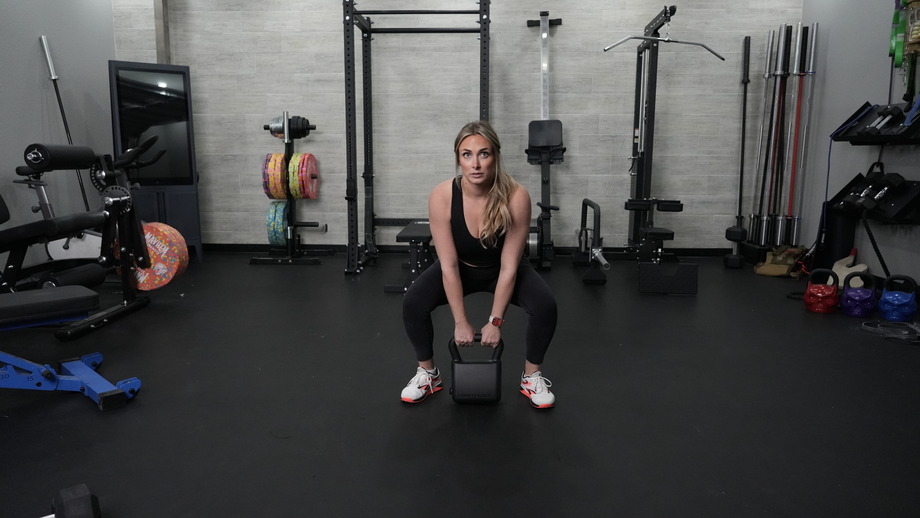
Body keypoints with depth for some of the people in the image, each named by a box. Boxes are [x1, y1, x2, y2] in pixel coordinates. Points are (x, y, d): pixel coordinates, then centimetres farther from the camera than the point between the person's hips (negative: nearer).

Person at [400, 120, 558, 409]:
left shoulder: (516, 197, -32)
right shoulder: (442, 196, -30)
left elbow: (509, 266, -24)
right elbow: (449, 265, -24)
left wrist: (495, 321, -21)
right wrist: (460, 322, -21)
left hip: (502, 270, 0)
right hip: (461, 268, 1)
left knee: (545, 306, -25)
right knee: (413, 303, -22)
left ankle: (532, 376, 1)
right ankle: (427, 374, 3)